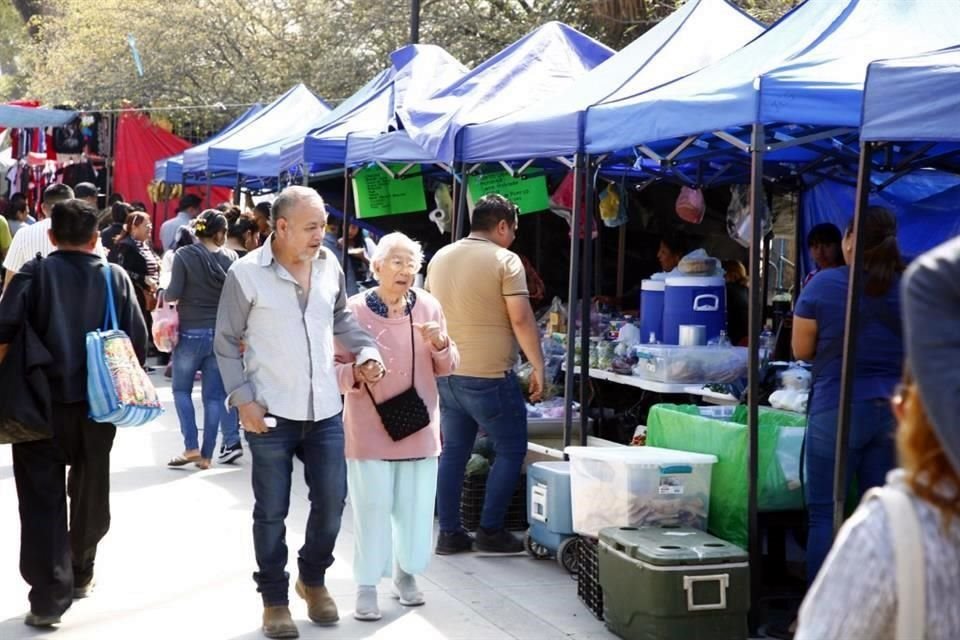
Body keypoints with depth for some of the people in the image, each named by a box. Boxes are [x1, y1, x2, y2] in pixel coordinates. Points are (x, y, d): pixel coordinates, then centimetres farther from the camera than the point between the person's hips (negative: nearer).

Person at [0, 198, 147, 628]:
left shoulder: (35, 273, -6)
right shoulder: (116, 277, 2)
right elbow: (138, 340, 0)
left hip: (43, 403, -3)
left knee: (43, 497, 1)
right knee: (90, 492, 19)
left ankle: (49, 595, -6)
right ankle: (81, 573, 33)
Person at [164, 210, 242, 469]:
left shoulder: (184, 255, -8)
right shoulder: (230, 258, 1)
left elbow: (173, 294, -10)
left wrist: (165, 297, 10)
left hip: (191, 332, -3)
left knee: (182, 389, 12)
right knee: (213, 394, 7)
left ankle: (191, 447, 1)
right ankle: (206, 454, 8)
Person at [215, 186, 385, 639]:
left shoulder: (330, 266, 3)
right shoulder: (247, 274, -10)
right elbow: (226, 344, -4)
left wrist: (366, 351, 0)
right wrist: (243, 398, -12)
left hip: (325, 411, 4)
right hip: (271, 414, -4)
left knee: (332, 501, 11)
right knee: (272, 512, 7)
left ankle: (313, 578, 36)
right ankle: (274, 599, 23)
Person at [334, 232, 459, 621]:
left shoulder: (428, 307, 0)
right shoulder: (355, 310, -10)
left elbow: (447, 368, 8)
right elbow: (333, 369, -6)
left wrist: (440, 345, -12)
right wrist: (358, 373, -26)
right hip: (369, 431, -3)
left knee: (417, 510, 10)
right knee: (372, 510, 1)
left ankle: (406, 572, 33)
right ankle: (367, 586, 14)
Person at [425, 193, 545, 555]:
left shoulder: (440, 258, 11)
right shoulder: (504, 260, -10)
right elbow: (521, 319, -15)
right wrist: (538, 368, -8)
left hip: (446, 373, 7)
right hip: (489, 376, -7)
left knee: (453, 451, 12)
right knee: (511, 450, 6)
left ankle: (449, 533, 14)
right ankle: (490, 531, 6)